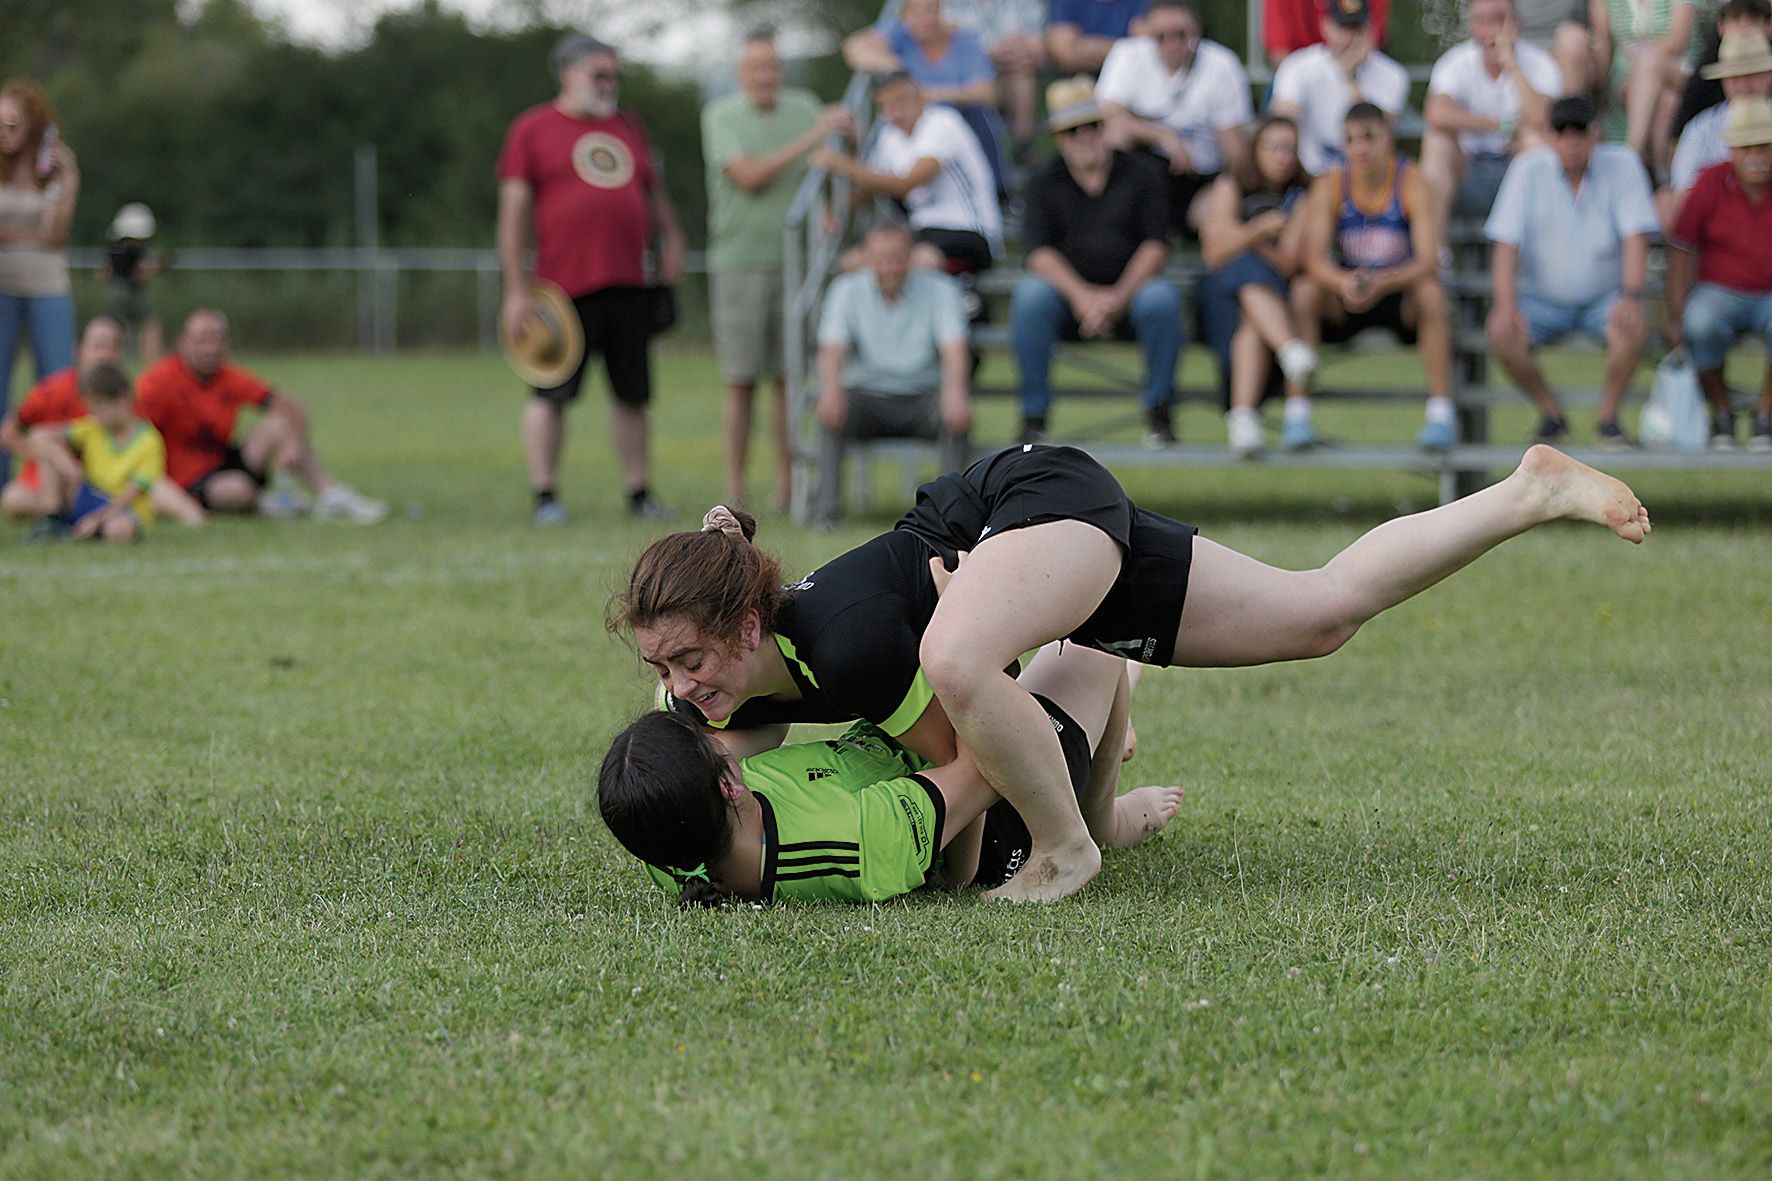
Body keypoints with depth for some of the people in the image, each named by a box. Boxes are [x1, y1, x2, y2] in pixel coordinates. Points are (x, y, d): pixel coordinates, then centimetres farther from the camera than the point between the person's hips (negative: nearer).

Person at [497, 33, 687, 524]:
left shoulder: (625, 124, 16)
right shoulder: (532, 130, 0)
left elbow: (652, 187, 28)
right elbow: (514, 212, -4)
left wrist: (671, 239, 15)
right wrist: (517, 290, -9)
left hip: (628, 284, 5)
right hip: (564, 288, -5)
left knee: (632, 393, 9)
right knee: (551, 394, -4)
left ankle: (639, 492, 18)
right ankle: (545, 495, 2)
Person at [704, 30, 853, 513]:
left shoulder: (804, 108, 8)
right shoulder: (721, 115, -1)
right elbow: (749, 176, -14)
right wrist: (811, 138, -17)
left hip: (794, 259, 2)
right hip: (740, 260, -2)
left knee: (790, 378, 1)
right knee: (741, 381, -2)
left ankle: (786, 485, 5)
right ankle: (734, 488, 3)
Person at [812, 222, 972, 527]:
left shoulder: (939, 289, -2)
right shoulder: (846, 290, 0)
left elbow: (954, 350, -16)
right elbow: (832, 348, -15)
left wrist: (954, 390, -40)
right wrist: (831, 388, -39)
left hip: (922, 399, 0)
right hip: (868, 396, 1)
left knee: (956, 409, -33)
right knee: (831, 408, -32)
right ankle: (826, 506, -31)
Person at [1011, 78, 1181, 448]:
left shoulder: (1142, 172, 5)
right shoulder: (1043, 183, 6)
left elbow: (1155, 244, -4)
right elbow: (1039, 250, -7)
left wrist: (1119, 296, -19)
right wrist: (1081, 296, -24)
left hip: (1131, 290, 0)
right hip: (1068, 291, 0)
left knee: (1161, 298, -33)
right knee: (1030, 296, -31)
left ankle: (1159, 411, -17)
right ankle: (1033, 414, -22)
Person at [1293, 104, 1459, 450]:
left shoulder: (1412, 184, -15)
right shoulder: (1329, 187, -10)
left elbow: (1427, 261, -24)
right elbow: (1314, 260, -18)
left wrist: (1382, 283, -42)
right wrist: (1343, 282, -41)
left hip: (1400, 294, -2)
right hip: (1345, 297, 2)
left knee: (1431, 292, -33)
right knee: (1304, 290, -26)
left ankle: (1441, 411, -29)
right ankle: (1296, 413, -24)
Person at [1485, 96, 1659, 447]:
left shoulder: (1622, 165, -7)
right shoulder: (1528, 169, -6)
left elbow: (1635, 236, -12)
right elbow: (1506, 241, -11)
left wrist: (1631, 297, -28)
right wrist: (1506, 305, -25)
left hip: (1603, 297, -1)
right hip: (1542, 297, 1)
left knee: (1633, 327, -32)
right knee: (1502, 336, -27)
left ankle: (1608, 418, -10)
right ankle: (1551, 415, -3)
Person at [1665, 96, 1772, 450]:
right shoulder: (1710, 183, -6)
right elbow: (1681, 251, -3)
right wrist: (1676, 318, -10)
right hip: (1720, 292, 0)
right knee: (1701, 324, -35)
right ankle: (1720, 416, -11)